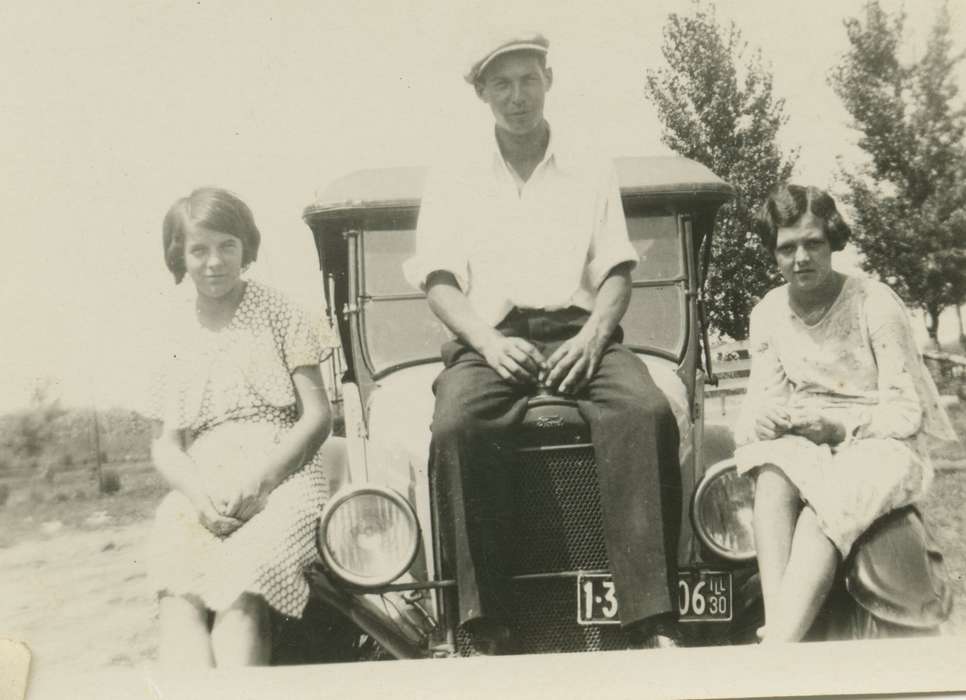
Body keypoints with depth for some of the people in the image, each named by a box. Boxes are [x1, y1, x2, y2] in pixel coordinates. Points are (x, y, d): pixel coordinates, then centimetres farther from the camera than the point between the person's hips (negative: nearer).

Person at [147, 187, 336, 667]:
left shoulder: (275, 311, 10)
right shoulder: (176, 333, 18)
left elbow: (317, 416, 4)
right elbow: (164, 446, 14)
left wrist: (260, 478, -11)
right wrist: (198, 492, -9)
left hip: (280, 477, -2)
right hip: (199, 489, 2)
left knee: (238, 595, -32)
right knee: (179, 599, -29)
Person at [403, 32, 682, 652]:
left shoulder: (591, 172, 19)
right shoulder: (453, 180, 16)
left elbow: (616, 271, 11)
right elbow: (439, 281, 6)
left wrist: (594, 335, -10)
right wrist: (489, 341, -12)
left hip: (578, 331, 1)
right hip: (489, 339, 0)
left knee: (648, 412, -31)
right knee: (457, 425, -34)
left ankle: (656, 621, -30)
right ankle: (489, 628, -30)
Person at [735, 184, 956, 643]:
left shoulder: (875, 304, -11)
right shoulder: (768, 313, 4)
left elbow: (906, 412, -10)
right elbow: (762, 401, 5)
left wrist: (837, 424, -24)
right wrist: (765, 418, -19)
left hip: (883, 445, -3)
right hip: (808, 444, 4)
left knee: (826, 504, -35)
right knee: (772, 469, -32)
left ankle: (776, 648, -45)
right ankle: (775, 628, -43)